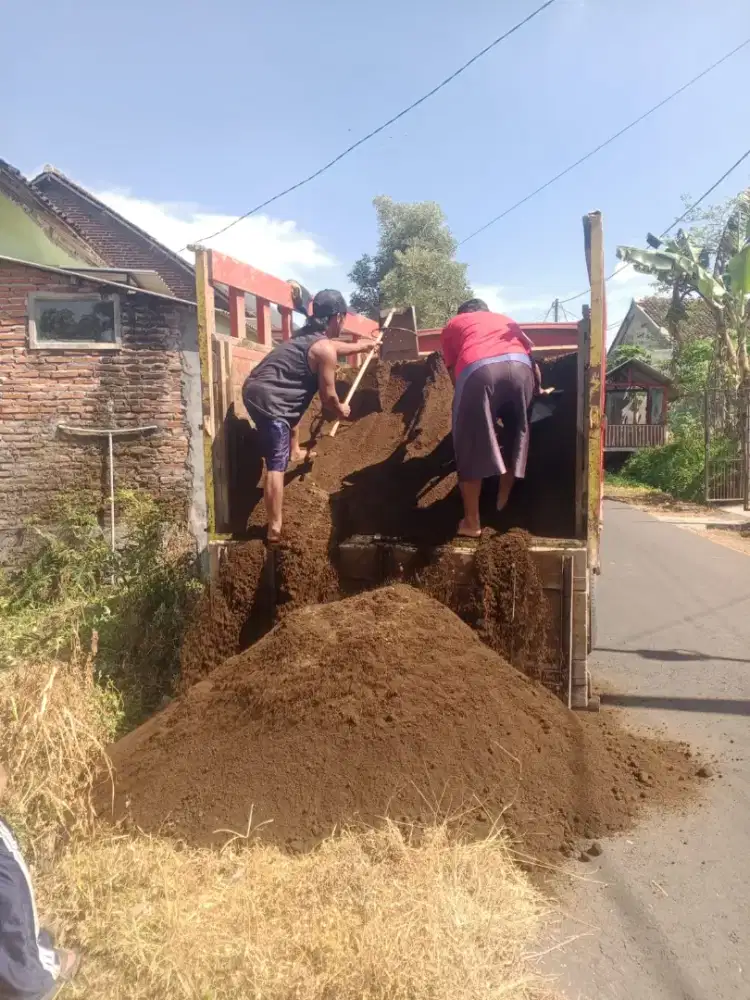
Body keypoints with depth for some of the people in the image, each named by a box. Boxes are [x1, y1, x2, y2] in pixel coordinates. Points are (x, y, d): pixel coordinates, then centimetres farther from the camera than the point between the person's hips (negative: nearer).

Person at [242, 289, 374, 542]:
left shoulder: (310, 336, 18)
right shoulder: (324, 350, -10)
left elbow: (337, 345, 40)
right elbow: (328, 397, -6)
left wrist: (363, 346, 57)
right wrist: (341, 410, 15)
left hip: (255, 389, 10)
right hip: (268, 399, -10)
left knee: (295, 410, 39)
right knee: (277, 465, -12)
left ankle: (293, 452, 56)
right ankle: (274, 529, -15)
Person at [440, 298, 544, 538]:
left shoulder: (452, 326, 31)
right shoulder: (506, 320, 40)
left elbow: (454, 372, 21)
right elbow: (531, 355, 36)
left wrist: (470, 401, 31)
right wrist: (538, 390, 51)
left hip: (477, 370, -3)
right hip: (519, 367, 3)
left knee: (471, 447, 7)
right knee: (516, 434, 24)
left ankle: (472, 522, 11)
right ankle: (504, 501, 32)